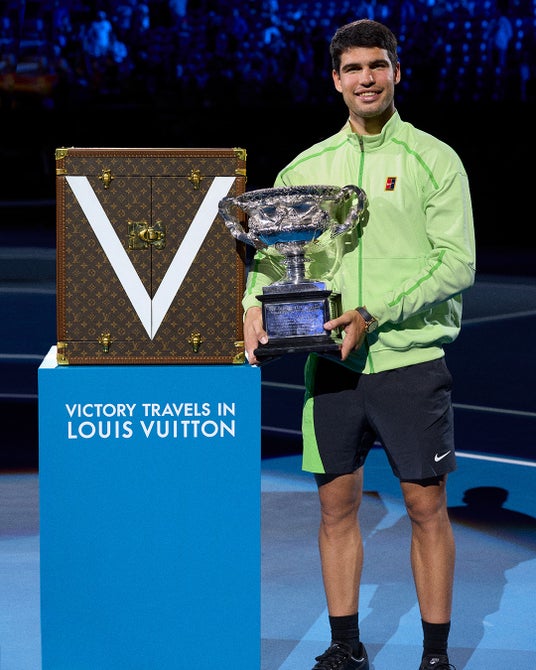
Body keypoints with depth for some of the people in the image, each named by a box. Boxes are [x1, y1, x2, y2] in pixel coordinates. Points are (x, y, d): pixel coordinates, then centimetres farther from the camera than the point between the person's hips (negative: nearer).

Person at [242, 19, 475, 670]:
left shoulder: (434, 159, 0)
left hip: (411, 357, -3)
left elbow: (458, 262, -7)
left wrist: (377, 314, -15)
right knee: (337, 504, 7)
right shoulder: (307, 167, 11)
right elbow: (271, 250, 12)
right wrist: (255, 304, -10)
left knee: (426, 504, 1)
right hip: (330, 362, 3)